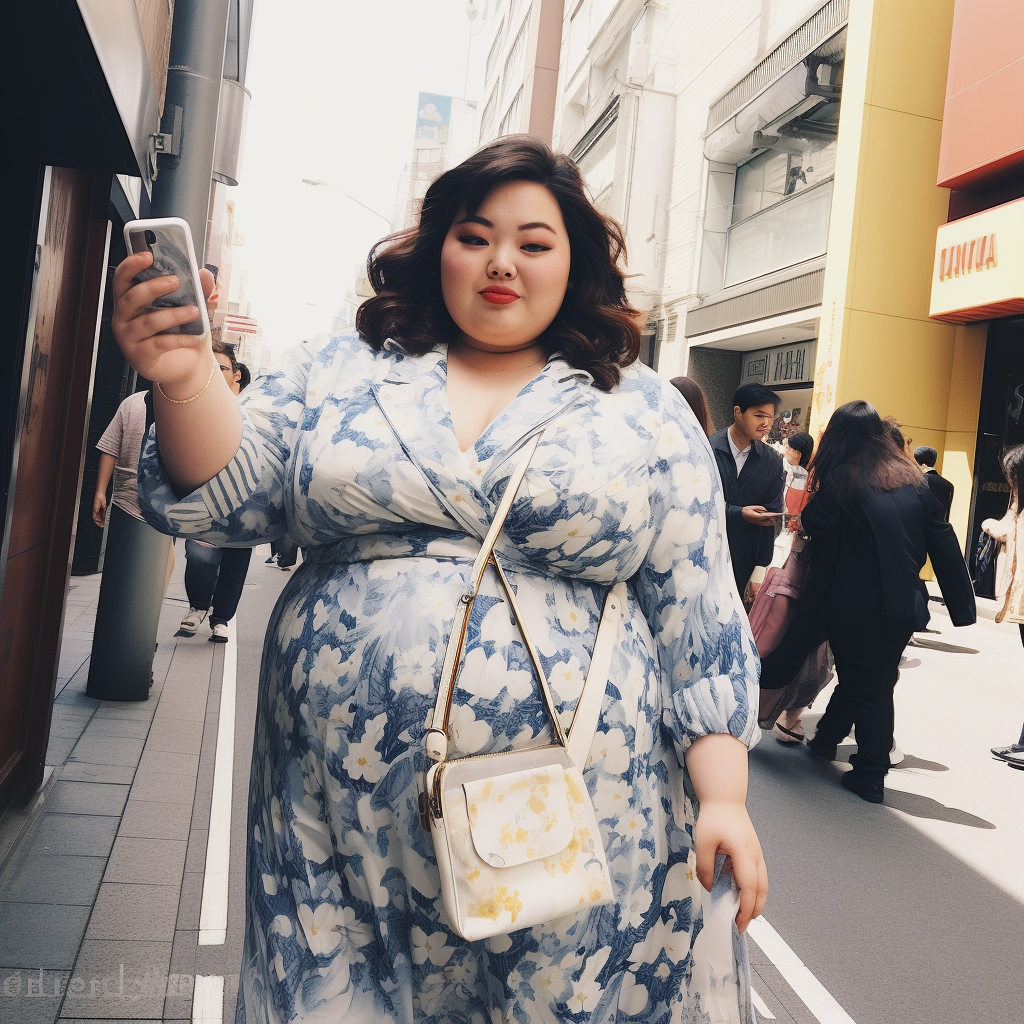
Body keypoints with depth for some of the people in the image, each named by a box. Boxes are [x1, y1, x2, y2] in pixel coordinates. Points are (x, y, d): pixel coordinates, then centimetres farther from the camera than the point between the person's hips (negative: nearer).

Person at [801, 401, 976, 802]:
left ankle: (870, 776, 13)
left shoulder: (841, 479, -9)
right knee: (879, 682, 19)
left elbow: (813, 524, -5)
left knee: (860, 680, 8)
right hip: (902, 604, 4)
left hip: (853, 605, -4)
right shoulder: (912, 480, 5)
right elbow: (944, 544, 4)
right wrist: (962, 604, 5)